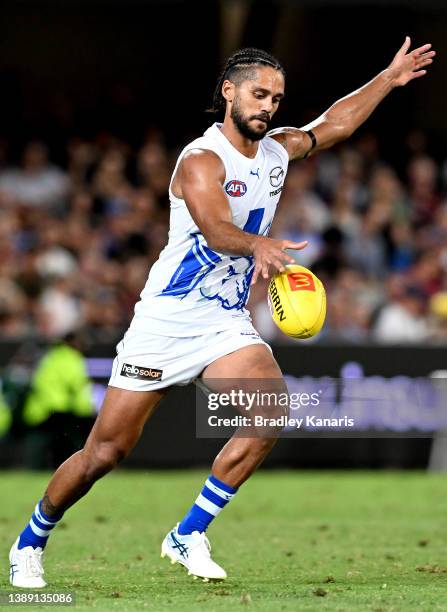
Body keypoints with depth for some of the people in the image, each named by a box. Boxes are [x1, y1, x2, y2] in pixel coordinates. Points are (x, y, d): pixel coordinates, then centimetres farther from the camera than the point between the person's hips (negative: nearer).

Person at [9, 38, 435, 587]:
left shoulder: (277, 150, 8)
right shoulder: (201, 160, -15)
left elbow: (335, 123, 26)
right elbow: (216, 229, -33)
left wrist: (389, 78, 25)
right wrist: (258, 245, -53)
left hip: (227, 323, 6)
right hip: (167, 318, -6)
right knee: (106, 451, -3)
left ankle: (188, 536, -10)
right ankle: (30, 542, 20)